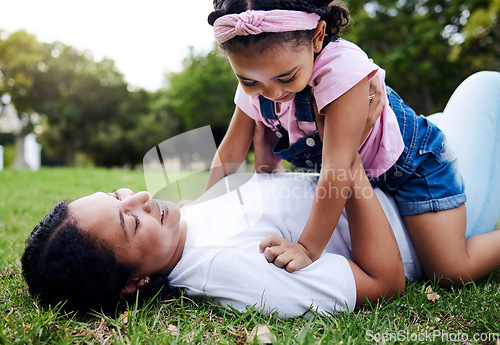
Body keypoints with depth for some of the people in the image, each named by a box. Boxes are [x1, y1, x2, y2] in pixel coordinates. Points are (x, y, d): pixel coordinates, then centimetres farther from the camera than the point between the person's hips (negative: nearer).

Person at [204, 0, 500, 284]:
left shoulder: (342, 67, -37)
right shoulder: (253, 87, -16)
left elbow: (337, 169, -38)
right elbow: (230, 153, -6)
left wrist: (308, 248, -35)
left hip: (413, 161, -6)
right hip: (362, 176, 6)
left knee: (452, 271, -7)